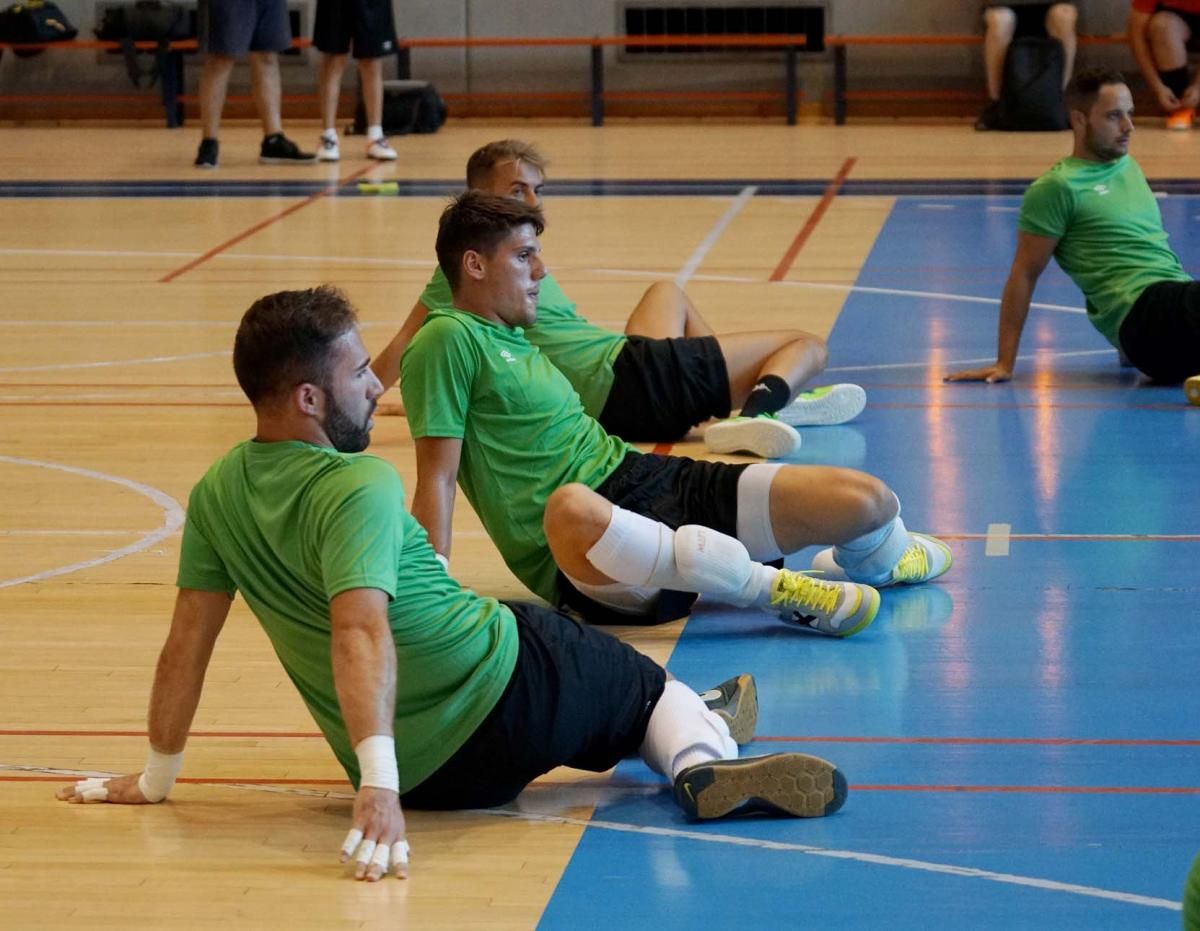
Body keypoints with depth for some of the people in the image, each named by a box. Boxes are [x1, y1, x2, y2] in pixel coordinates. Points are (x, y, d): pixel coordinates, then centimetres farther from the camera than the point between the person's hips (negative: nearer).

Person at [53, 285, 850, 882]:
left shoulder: (217, 495, -1)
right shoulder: (359, 490, -22)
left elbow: (188, 641, 3)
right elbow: (361, 631, -35)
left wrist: (156, 776, 13)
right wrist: (379, 781, -44)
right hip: (507, 690, -8)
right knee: (649, 685, 20)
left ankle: (701, 749, 50)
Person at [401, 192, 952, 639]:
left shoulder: (512, 337, 22)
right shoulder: (448, 341, -6)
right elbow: (436, 476, -13)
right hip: (590, 562, -9)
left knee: (870, 501, -5)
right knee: (571, 507, -48)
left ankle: (869, 562, 35)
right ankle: (776, 590, -33)